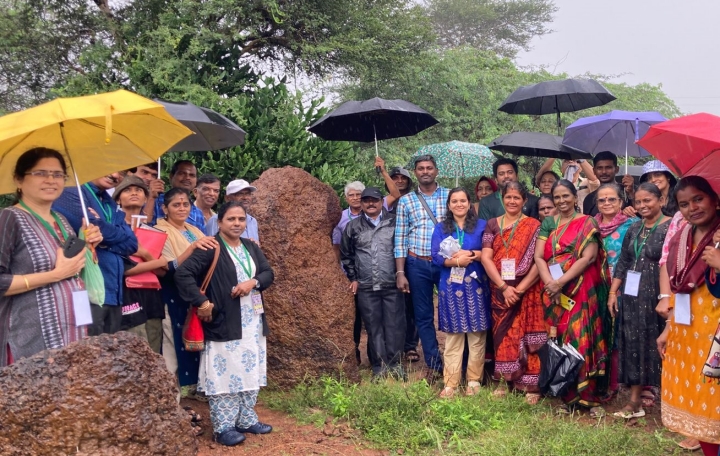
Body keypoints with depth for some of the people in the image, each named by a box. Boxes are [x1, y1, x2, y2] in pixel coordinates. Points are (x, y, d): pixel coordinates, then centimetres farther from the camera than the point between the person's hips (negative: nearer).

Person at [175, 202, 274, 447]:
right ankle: (223, 427, 9)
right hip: (225, 323, -7)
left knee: (250, 372, 13)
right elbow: (182, 274, -18)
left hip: (253, 322, 7)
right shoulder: (211, 248, -11)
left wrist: (253, 282, -11)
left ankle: (247, 419, 26)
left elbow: (268, 273, 9)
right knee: (225, 374, -2)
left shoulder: (251, 247, 11)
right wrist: (201, 302, -21)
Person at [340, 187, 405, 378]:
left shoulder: (394, 222, 3)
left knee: (394, 326, 1)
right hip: (366, 288, 1)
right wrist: (353, 278, 10)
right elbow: (346, 255, 16)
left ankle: (394, 363, 14)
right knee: (374, 327, 5)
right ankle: (379, 366, 14)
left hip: (393, 285, -1)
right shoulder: (353, 227, 8)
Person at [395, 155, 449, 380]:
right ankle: (433, 364, 19)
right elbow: (400, 239, 3)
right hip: (417, 264, 1)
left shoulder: (449, 196, 3)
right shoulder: (406, 201, 5)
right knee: (423, 316, 7)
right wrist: (400, 272, -2)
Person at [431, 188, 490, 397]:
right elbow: (436, 257, -1)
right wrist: (455, 261, -17)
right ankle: (450, 384, 7)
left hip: (476, 286, 0)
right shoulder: (440, 228, 9)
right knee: (452, 337, 2)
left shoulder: (481, 225, 7)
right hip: (451, 287, 0)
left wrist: (471, 254, -15)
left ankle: (474, 381, 14)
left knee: (477, 335, 3)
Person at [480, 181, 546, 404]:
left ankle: (530, 385, 7)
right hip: (499, 291, 2)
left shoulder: (534, 226, 0)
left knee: (527, 337, 0)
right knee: (503, 336, 8)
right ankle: (505, 382, 18)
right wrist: (504, 287, -12)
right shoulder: (492, 225, 6)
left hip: (527, 292, -2)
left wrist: (520, 288, -15)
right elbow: (486, 258, -3)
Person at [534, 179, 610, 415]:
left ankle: (588, 396, 2)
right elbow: (538, 256, 3)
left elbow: (588, 257, -9)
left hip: (582, 291, -3)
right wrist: (550, 283, -13)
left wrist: (561, 281, -15)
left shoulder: (587, 223, 1)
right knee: (560, 342, 4)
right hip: (554, 293, 3)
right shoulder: (548, 224, 11)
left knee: (582, 340, -6)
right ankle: (566, 397, 12)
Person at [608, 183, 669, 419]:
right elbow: (623, 263, 14)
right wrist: (613, 292, 9)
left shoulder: (670, 227, -8)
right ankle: (634, 401, 16)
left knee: (658, 346, 1)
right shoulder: (634, 228, 12)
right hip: (632, 297, 6)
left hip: (657, 296, -6)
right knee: (634, 346, 8)